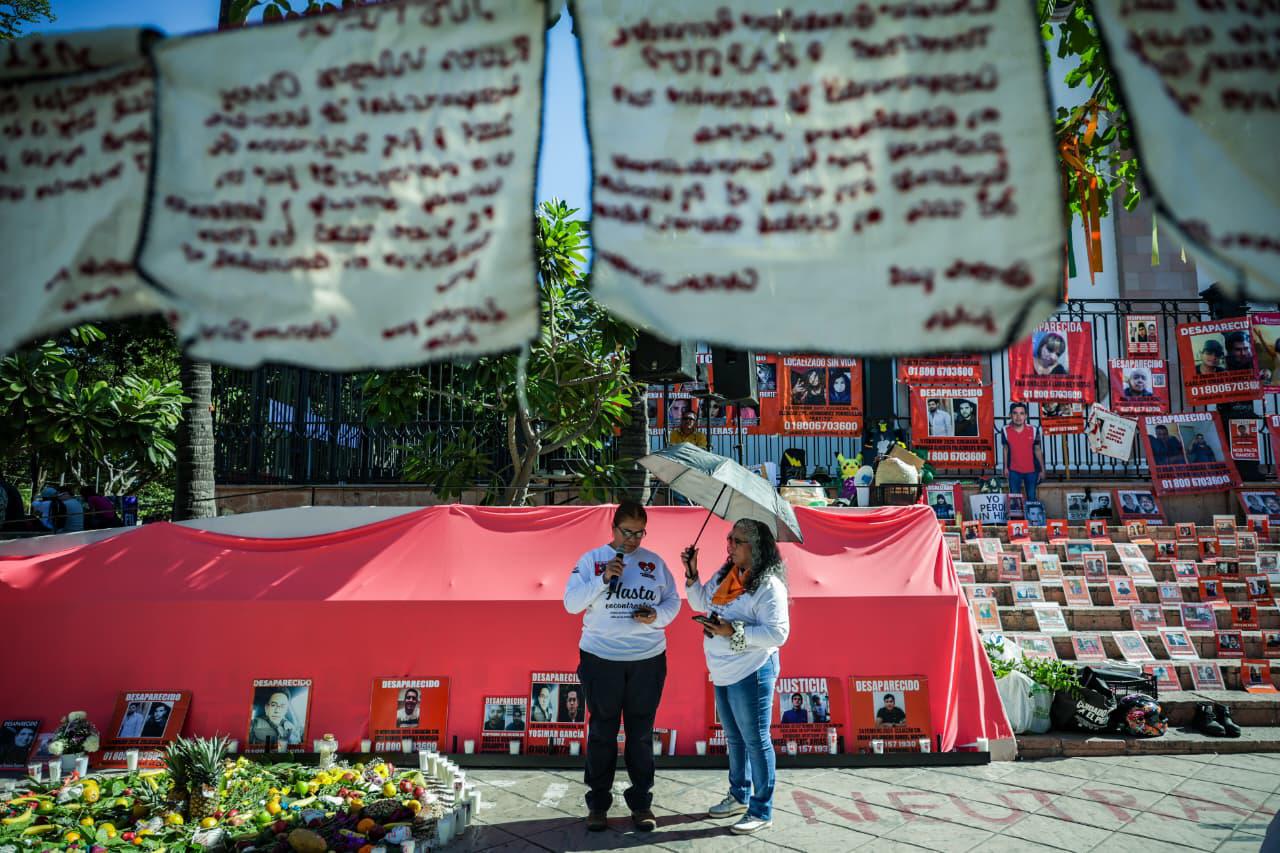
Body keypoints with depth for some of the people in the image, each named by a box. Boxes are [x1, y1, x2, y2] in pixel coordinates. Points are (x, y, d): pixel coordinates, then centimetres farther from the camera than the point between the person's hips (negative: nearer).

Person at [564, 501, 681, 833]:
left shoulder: (655, 562, 4)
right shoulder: (591, 559, -1)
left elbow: (673, 602, 8)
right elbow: (570, 603, -8)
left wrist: (657, 615, -13)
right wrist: (603, 579, -19)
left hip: (648, 660, 2)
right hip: (600, 659, -1)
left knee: (641, 733, 10)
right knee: (602, 732, 9)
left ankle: (641, 802, 23)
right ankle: (597, 803, 21)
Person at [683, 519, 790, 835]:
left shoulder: (769, 585, -19)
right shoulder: (725, 574, 5)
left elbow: (778, 633, -23)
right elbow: (700, 602, 17)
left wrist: (734, 631, -26)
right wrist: (692, 574, 2)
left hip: (751, 673, -9)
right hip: (723, 673, 9)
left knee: (755, 740, 3)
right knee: (734, 737, 21)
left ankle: (761, 812, 16)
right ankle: (739, 797, 39)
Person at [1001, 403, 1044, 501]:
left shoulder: (1033, 430, -12)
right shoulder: (1006, 431, -11)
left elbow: (1038, 450, -1)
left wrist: (1042, 469, 3)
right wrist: (1005, 467, 6)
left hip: (1031, 470, 0)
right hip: (1014, 471, 0)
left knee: (1031, 498, 12)